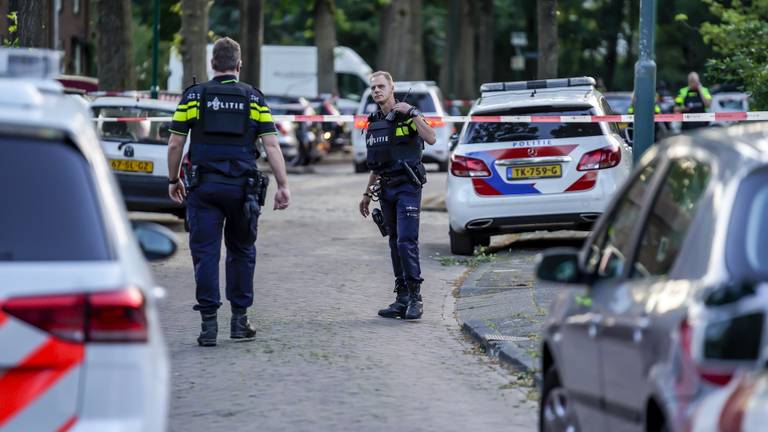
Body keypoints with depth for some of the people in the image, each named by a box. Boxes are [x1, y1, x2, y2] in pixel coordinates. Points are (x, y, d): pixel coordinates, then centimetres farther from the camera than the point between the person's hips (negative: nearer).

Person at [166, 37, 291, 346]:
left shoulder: (193, 96, 3)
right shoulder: (254, 99, 5)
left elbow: (175, 143, 2)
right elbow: (271, 145, -1)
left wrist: (173, 180, 15)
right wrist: (283, 186, 1)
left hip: (203, 186, -1)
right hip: (242, 187, 1)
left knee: (205, 253, 2)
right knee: (241, 251, 16)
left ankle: (209, 324, -3)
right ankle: (239, 319, 17)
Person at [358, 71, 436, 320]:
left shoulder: (407, 115, -5)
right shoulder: (374, 123, 16)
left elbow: (431, 139, -20)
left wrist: (413, 113, -25)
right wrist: (368, 194, 24)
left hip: (407, 187, -7)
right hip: (386, 188, 7)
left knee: (406, 242, -14)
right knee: (395, 244, 8)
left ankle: (415, 297, -11)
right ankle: (402, 299, 11)